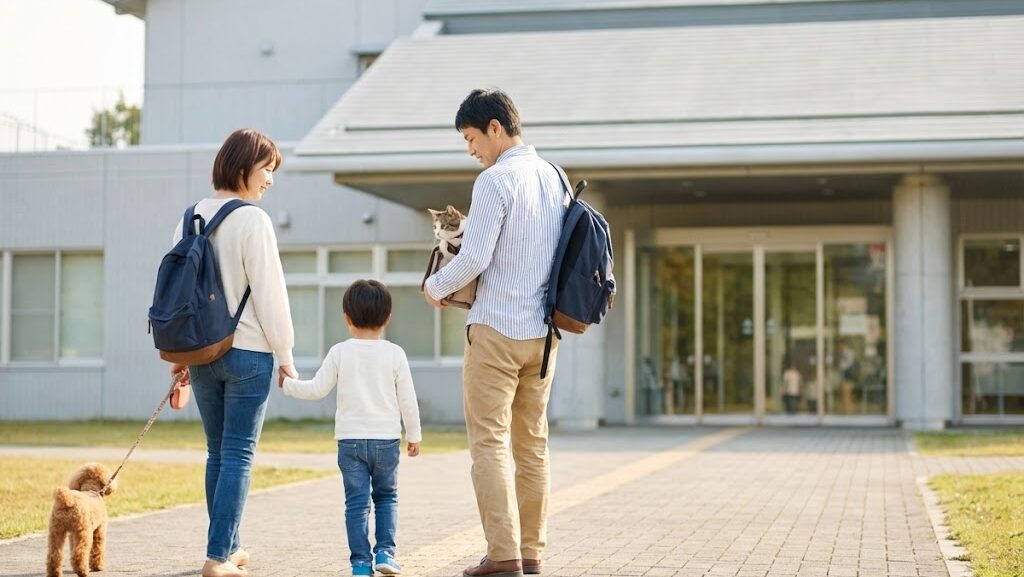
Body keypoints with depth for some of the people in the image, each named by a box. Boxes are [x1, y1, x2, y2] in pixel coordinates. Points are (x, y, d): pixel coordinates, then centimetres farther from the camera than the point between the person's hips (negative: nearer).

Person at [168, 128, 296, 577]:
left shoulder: (191, 219, 6)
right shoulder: (253, 220, -13)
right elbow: (269, 292, -12)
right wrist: (284, 352, -2)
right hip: (247, 354, -6)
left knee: (218, 453, 16)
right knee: (238, 456, 0)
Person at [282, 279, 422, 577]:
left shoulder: (340, 353, -4)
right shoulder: (394, 354, -3)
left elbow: (317, 389, -1)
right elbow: (407, 400, 0)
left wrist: (287, 383, 15)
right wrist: (414, 435, 11)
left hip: (350, 439, 0)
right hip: (386, 438, 0)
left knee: (357, 501, 4)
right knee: (386, 497, 17)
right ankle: (385, 552, 6)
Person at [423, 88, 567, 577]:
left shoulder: (496, 180, -13)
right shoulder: (556, 178, 10)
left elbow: (474, 258, -17)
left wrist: (436, 287, 1)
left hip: (497, 328, -7)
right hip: (544, 330, 7)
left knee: (490, 441, -3)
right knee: (532, 442, 12)